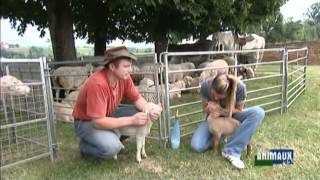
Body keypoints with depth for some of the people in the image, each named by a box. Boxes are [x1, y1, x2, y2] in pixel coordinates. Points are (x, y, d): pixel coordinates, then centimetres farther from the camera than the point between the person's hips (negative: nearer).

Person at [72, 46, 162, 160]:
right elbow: (98, 122, -33)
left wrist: (148, 108, -25)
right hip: (86, 122, -7)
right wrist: (131, 120, -32)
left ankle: (112, 138, 8)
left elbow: (137, 98, -2)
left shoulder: (124, 77, -13)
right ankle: (86, 146, 1)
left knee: (143, 117, -9)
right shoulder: (97, 84, -34)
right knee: (112, 147, -32)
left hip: (108, 115, 7)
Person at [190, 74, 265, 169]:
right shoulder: (206, 85, -26)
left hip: (233, 116, 1)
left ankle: (231, 151, -28)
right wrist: (212, 109, -32)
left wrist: (223, 111, -32)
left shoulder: (239, 87, -30)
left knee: (259, 112, -31)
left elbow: (239, 109, -13)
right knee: (196, 146, -24)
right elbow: (205, 107, -9)